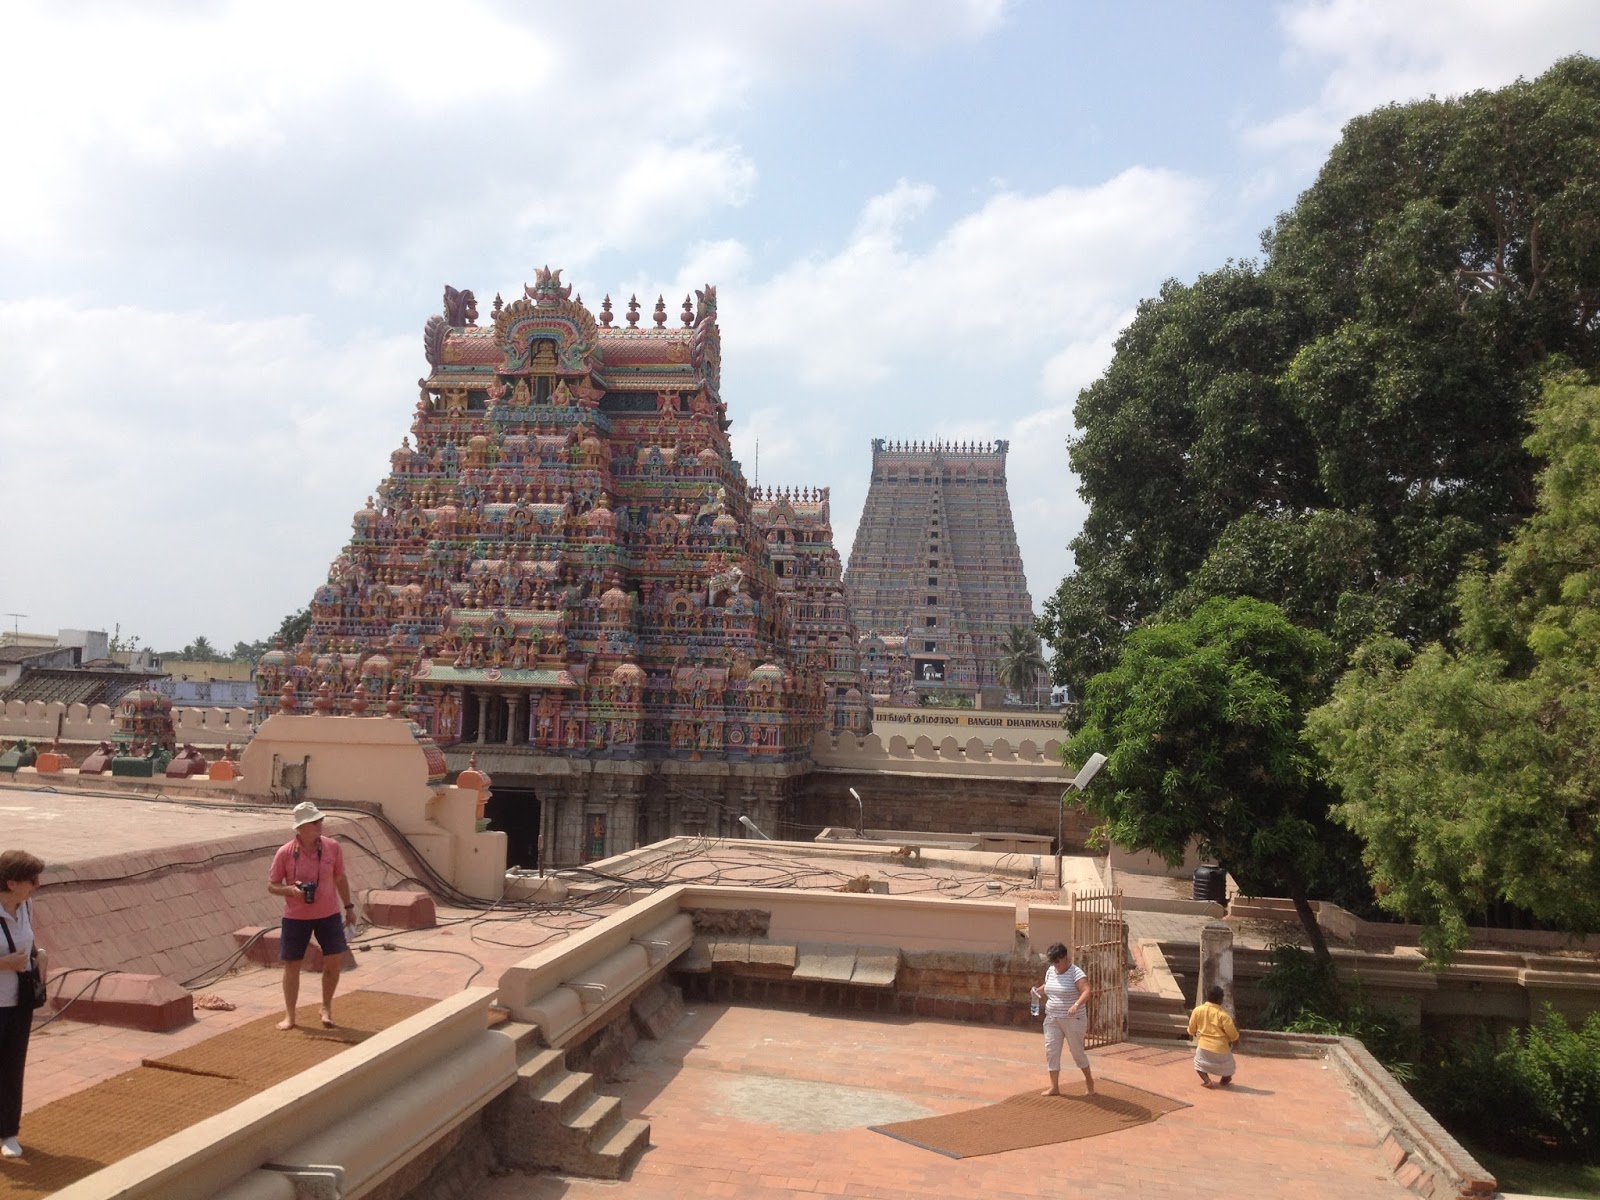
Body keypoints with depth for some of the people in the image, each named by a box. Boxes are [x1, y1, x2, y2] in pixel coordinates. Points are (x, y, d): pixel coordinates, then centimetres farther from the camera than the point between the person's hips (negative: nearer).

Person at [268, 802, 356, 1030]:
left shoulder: (332, 847, -7)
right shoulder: (285, 853, -14)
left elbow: (340, 878, 7)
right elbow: (271, 885, -4)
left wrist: (348, 906, 11)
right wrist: (291, 889, -24)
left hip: (329, 914, 2)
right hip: (296, 917, -2)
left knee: (335, 960, 0)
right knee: (291, 965, 6)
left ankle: (327, 1007, 22)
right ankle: (289, 1015, 23)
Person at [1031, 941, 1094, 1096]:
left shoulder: (1076, 973, -16)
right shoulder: (1050, 971, 7)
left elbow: (1086, 992, -27)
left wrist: (1077, 1004, -44)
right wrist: (1037, 990, 4)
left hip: (1073, 1020, -6)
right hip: (1052, 1019, 6)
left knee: (1077, 1051, 6)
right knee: (1051, 1051, 1)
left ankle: (1089, 1080, 30)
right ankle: (1054, 1087, 9)